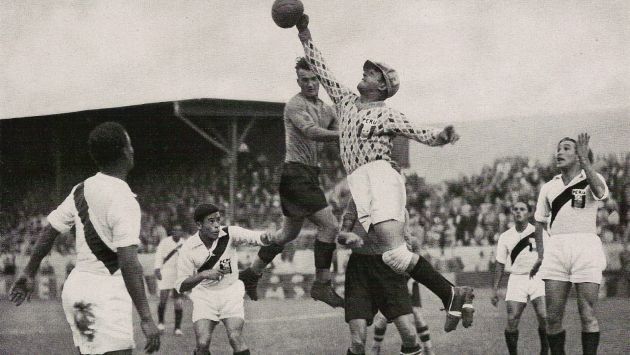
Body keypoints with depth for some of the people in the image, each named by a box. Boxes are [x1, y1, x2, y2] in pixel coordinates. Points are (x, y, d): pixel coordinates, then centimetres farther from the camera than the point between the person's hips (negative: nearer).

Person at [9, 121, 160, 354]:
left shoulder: (82, 190, 7)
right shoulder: (123, 199, -17)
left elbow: (50, 231, 15)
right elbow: (128, 262, -23)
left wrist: (29, 273, 28)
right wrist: (146, 318, -24)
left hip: (76, 284, 9)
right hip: (104, 294, -9)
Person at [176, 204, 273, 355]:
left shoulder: (229, 234, -12)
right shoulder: (188, 248, -12)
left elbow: (253, 236, -28)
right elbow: (181, 287, -11)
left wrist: (265, 237, -52)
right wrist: (204, 275, -27)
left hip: (230, 293, 0)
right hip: (204, 296, 0)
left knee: (235, 338, -19)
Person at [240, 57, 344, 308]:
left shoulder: (325, 109, 16)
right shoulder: (295, 105, -11)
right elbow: (311, 132, -28)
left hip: (309, 174, 10)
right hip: (296, 172, -10)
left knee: (289, 232, 18)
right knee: (329, 225, -15)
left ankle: (251, 274, 30)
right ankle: (322, 285, -9)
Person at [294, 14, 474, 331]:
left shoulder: (387, 115, 6)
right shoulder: (346, 101, 23)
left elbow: (424, 136, 3)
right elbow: (321, 70, 29)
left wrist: (444, 136, -19)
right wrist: (304, 34, 27)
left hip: (381, 178, -6)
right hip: (359, 185, 6)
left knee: (395, 254, -23)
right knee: (395, 256, -9)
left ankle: (452, 295, -17)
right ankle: (451, 297, -6)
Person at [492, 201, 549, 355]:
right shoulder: (505, 237, 7)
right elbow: (500, 264, 10)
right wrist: (495, 289, 6)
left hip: (537, 278, -2)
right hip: (516, 280, 2)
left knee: (544, 317, -16)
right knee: (512, 321, -9)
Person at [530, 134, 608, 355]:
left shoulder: (591, 179, 5)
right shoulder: (549, 187, 17)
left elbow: (599, 192, -19)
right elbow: (540, 222, 23)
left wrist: (584, 158, -20)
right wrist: (540, 254, 13)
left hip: (585, 246, -4)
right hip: (556, 248, 4)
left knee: (587, 315, -7)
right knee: (553, 316, -1)